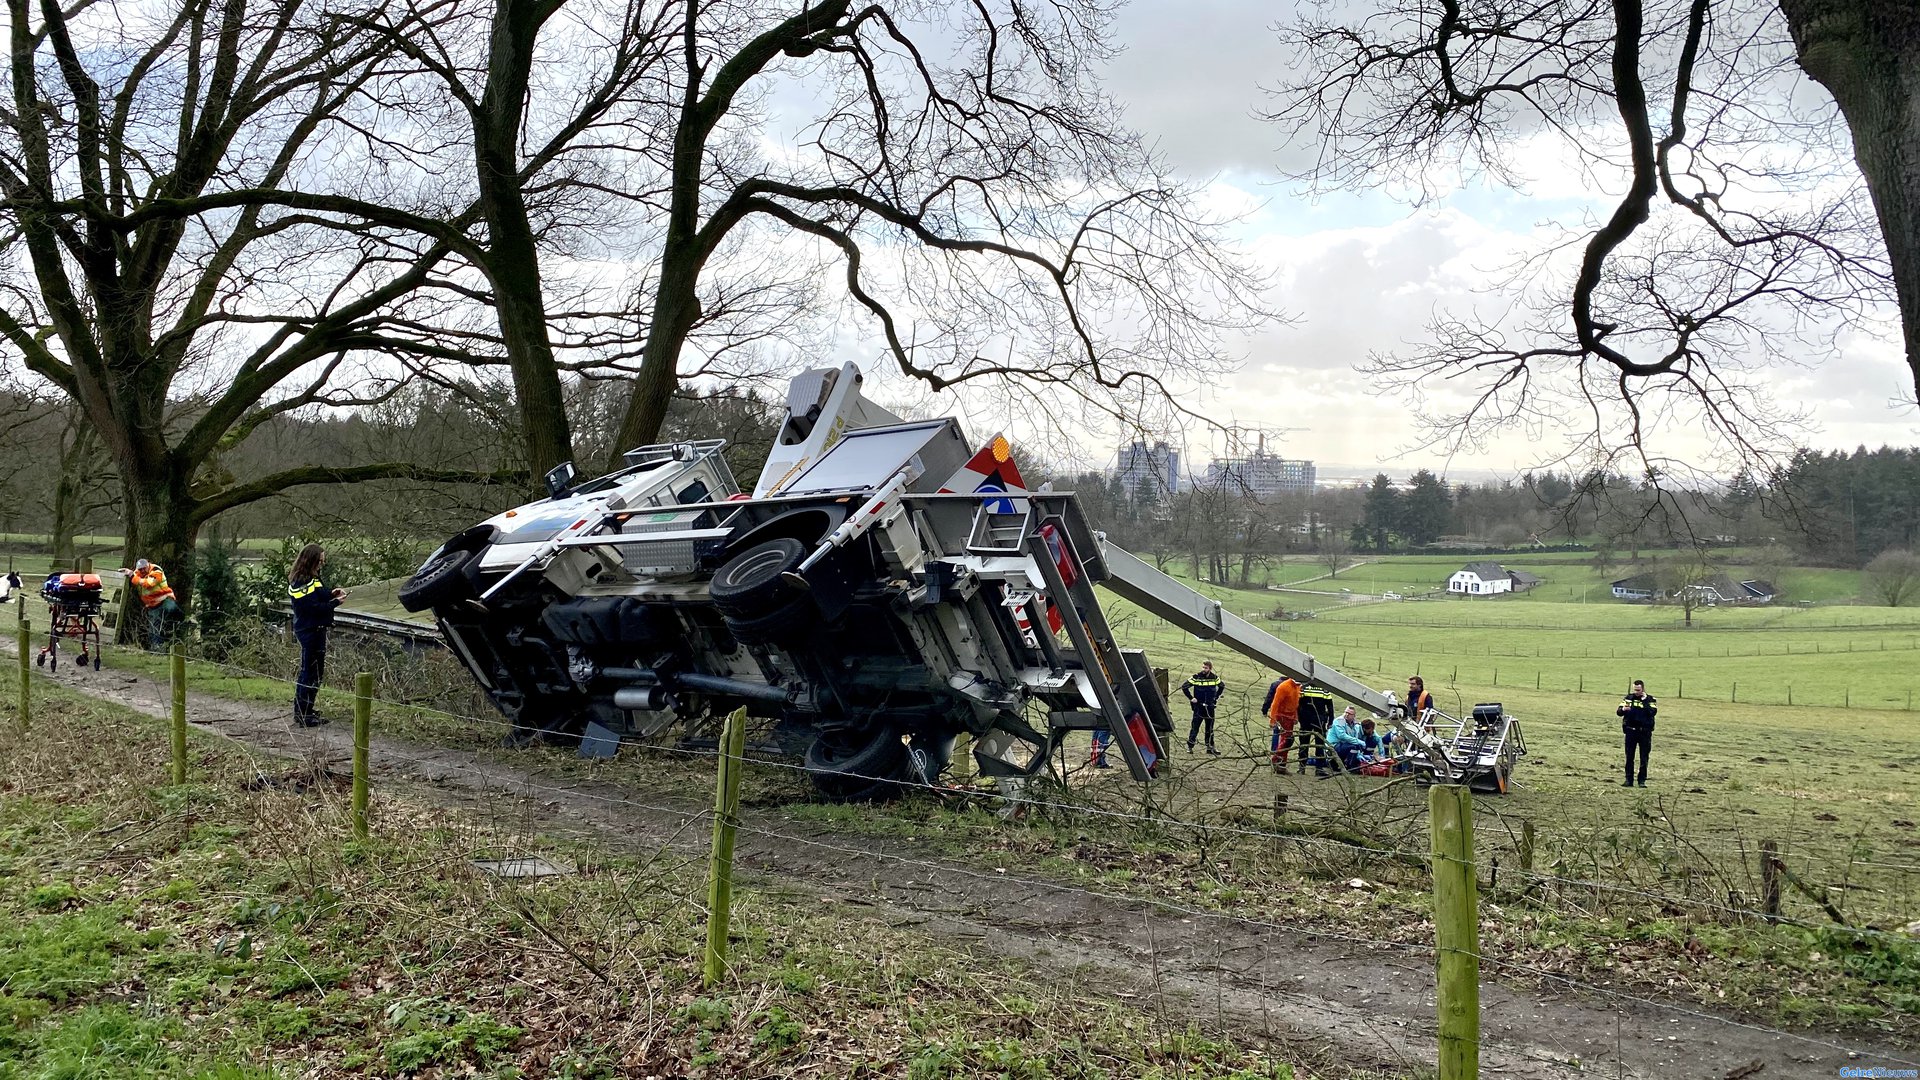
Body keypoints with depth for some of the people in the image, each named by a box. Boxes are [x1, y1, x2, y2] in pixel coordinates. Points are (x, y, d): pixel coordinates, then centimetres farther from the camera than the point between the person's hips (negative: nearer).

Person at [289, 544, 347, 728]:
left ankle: (306, 711, 27)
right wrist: (335, 602, -17)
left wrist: (331, 592, 5)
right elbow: (314, 607, -23)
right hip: (310, 631, -11)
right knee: (310, 673, -5)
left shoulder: (311, 578, 12)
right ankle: (302, 716, 1)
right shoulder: (303, 583, -20)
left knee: (317, 671, 17)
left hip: (316, 630, 11)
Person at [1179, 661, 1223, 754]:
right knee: (1195, 727, -3)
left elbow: (1222, 686, 21)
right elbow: (1184, 686, -7)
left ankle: (1210, 747, 18)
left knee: (1210, 728, 10)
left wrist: (1216, 697, 13)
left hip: (1210, 707, 4)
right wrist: (1191, 698, -8)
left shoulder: (1215, 678, 1)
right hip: (1199, 707, -4)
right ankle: (1189, 746, 4)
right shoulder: (1196, 677, -11)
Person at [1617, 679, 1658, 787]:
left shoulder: (1650, 699, 0)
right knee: (1629, 757, 4)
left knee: (1644, 758, 2)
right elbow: (1618, 712, 0)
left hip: (1644, 732, -2)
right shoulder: (1628, 698, 6)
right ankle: (1629, 780, 8)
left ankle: (1642, 780, 9)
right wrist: (1623, 710, -21)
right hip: (1630, 731, 2)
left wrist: (1644, 701, -19)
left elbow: (1653, 712, -17)